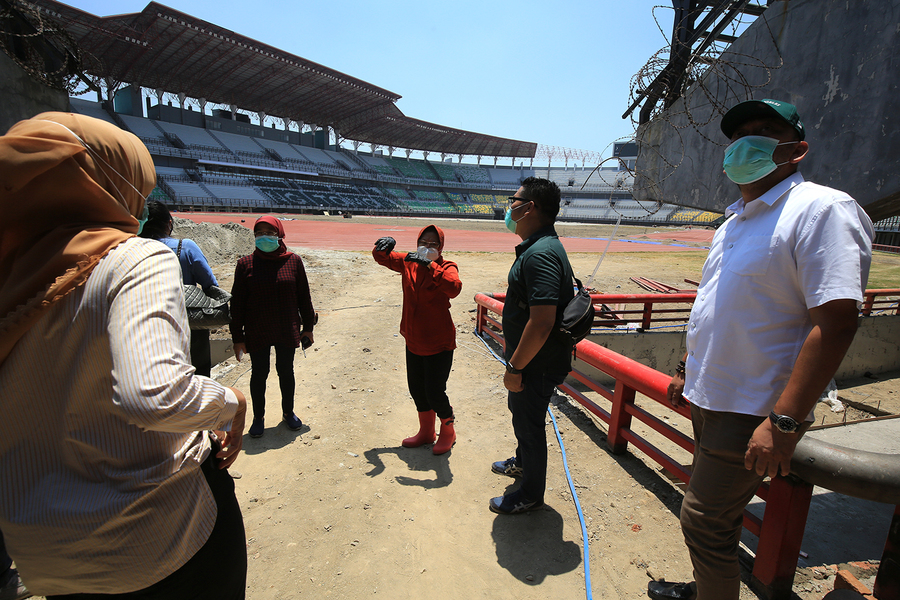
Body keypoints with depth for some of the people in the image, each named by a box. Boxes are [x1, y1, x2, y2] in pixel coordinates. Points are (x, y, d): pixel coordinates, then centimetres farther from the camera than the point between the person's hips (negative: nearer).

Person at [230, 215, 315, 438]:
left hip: (287, 331, 1)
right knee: (259, 373, 11)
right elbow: (237, 304, -3)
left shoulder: (293, 261, -3)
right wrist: (238, 338, -4)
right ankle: (258, 418, 30)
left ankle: (288, 412, 34)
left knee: (286, 371, 14)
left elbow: (304, 297, 4)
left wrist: (307, 327, 5)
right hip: (257, 333, 0)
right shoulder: (246, 264, -5)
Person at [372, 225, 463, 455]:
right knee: (416, 388, 18)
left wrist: (430, 264, -41)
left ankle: (448, 431, 29)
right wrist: (384, 246, -12)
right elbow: (382, 258, 11)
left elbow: (454, 287, -36)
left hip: (439, 343, -6)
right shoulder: (409, 263, 2)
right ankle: (426, 432, 41)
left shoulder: (447, 267, -14)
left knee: (434, 392, -1)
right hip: (414, 341, 6)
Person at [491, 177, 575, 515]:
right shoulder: (541, 246, 7)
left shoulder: (540, 255, -28)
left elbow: (542, 322, -34)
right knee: (519, 410, 29)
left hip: (537, 365, -10)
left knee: (529, 424, 9)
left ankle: (531, 494, 32)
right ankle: (522, 463, 54)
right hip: (532, 359, 10)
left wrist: (514, 368, -24)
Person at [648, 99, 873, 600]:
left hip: (754, 411, -8)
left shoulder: (823, 209, -16)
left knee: (704, 520, 1)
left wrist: (783, 421, -28)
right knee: (718, 515, 23)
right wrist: (690, 369, 21)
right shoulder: (735, 220, 12)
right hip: (712, 398, 9)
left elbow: (836, 320, -24)